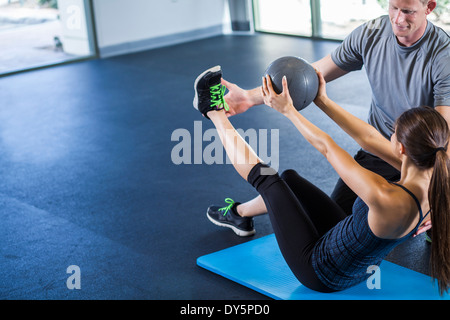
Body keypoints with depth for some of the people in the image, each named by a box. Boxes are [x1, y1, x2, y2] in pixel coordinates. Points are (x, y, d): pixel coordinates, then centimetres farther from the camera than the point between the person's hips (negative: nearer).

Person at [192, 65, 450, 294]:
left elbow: (327, 148, -26)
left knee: (266, 179, 4)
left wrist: (288, 110, -13)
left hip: (322, 274, -6)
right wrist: (322, 101, -1)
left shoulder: (387, 199, -40)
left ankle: (215, 112, 24)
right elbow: (370, 139, -7)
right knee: (288, 178, 18)